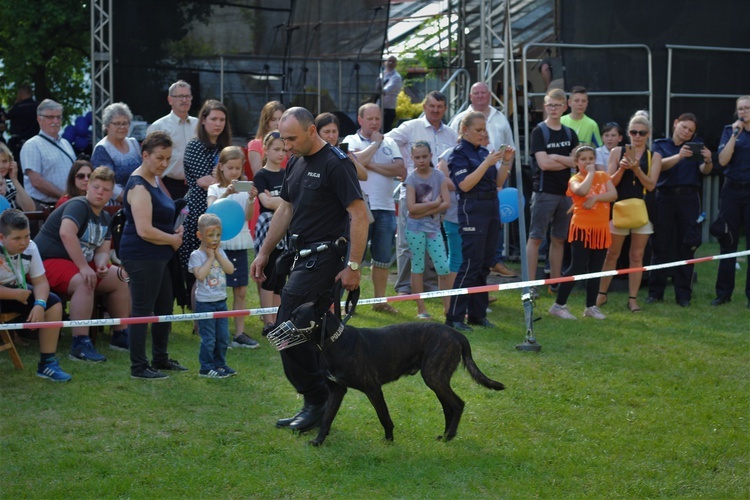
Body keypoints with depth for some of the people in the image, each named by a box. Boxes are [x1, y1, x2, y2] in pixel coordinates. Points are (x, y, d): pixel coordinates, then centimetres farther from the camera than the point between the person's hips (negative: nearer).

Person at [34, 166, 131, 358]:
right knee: (84, 282, -36)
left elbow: (102, 250, 8)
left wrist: (101, 264, -17)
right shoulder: (78, 206, -17)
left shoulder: (105, 217, 12)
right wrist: (84, 266, -36)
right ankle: (80, 345, -35)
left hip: (80, 263, 10)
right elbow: (66, 233, -34)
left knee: (121, 279, 4)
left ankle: (120, 335, 12)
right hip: (49, 261, -10)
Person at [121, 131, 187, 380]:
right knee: (143, 310, -3)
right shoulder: (138, 186, -18)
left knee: (164, 307, 17)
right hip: (142, 256, -10)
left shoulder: (154, 180, 12)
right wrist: (173, 239, -11)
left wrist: (176, 230, 8)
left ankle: (160, 359, 30)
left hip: (157, 257, 10)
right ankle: (138, 367, 4)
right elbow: (144, 230, -25)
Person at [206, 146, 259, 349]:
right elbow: (211, 209, -19)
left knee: (241, 291, 5)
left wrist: (251, 200, -23)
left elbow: (248, 216, -4)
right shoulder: (215, 189, 0)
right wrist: (226, 194, -35)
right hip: (220, 244, -3)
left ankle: (239, 334, 9)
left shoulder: (244, 189, 6)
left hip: (240, 244, 3)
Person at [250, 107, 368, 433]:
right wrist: (264, 253, 20)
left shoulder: (335, 164, -13)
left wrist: (353, 266, -18)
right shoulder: (295, 164, 14)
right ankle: (318, 406, 16)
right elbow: (285, 211, 22)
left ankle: (315, 399, -3)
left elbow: (359, 214, -16)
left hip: (324, 257, -9)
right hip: (301, 256, 9)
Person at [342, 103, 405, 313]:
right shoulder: (351, 141, 3)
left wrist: (372, 165, -7)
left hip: (386, 207, 4)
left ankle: (380, 300, 17)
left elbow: (401, 170, 0)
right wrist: (375, 143, -7)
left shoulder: (389, 143, 15)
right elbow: (355, 161, -18)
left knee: (383, 258, 8)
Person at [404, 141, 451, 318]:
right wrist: (434, 203, -11)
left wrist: (425, 210, -15)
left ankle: (448, 307, 8)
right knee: (417, 267, 4)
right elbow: (411, 207, -14)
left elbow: (446, 203, -7)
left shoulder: (439, 176, 1)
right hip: (415, 228, -2)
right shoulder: (411, 179, -5)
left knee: (444, 268, -1)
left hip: (434, 227, 2)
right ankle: (421, 309, 10)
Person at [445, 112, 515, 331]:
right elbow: (465, 184, -19)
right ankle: (454, 317, -7)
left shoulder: (484, 152, 14)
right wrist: (487, 163, -21)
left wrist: (506, 162, 0)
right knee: (471, 264, -10)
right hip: (472, 210, -7)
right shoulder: (459, 153, -6)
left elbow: (498, 183, 14)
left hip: (492, 208, 7)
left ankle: (477, 313, 16)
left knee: (484, 265, 9)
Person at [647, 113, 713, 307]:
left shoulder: (696, 145, 11)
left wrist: (708, 161, -25)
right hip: (665, 196, 0)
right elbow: (660, 165, -10)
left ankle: (683, 294, 4)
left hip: (688, 198, 0)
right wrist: (679, 156, -28)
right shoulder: (661, 144, 9)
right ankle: (655, 292, 7)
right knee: (661, 246, 0)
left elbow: (704, 171, -2)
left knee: (686, 247, -1)